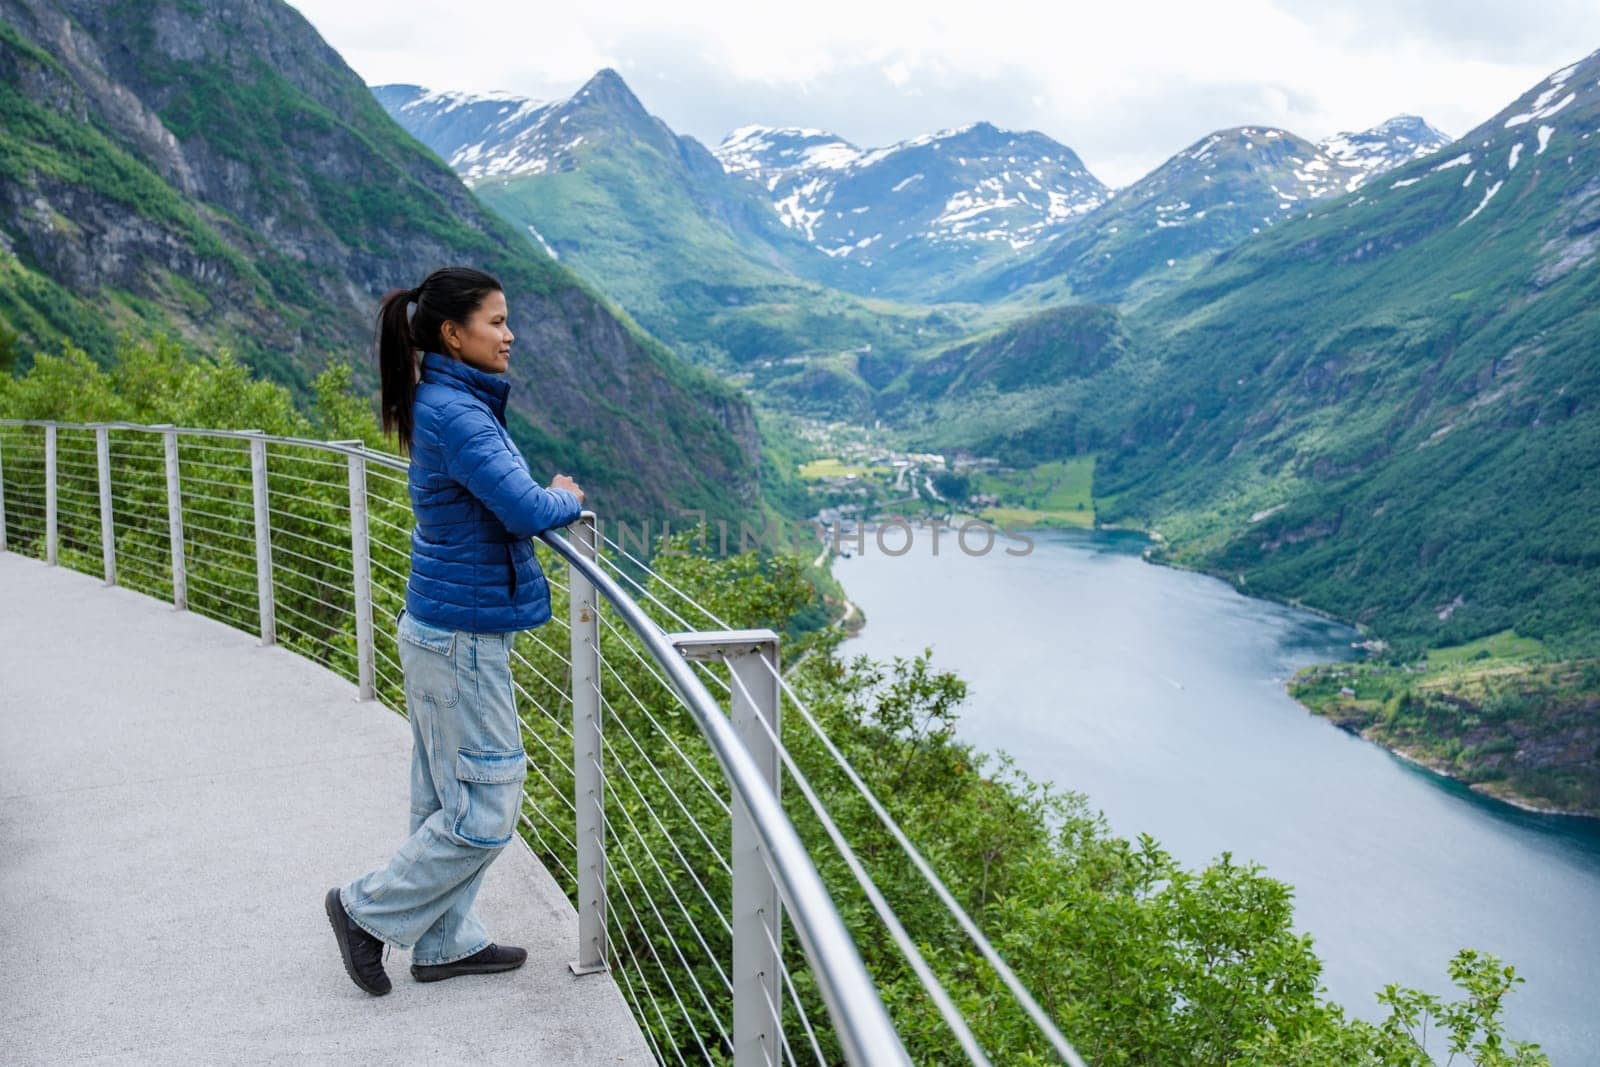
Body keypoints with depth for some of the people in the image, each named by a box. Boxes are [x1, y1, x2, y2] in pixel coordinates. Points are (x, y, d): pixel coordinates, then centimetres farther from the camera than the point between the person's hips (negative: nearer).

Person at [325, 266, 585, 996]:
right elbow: (526, 509, -24)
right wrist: (567, 498, -3)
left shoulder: (449, 403, 10)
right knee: (485, 814, 2)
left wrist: (546, 495, 0)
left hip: (439, 630, 10)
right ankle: (368, 909, 16)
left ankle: (445, 942, 30)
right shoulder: (456, 412, -20)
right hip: (463, 639, -10)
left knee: (447, 802, 18)